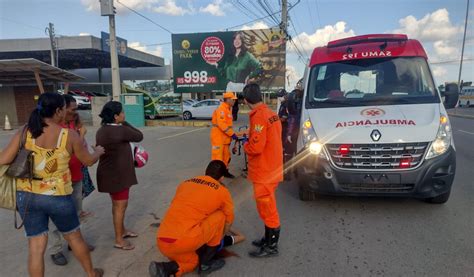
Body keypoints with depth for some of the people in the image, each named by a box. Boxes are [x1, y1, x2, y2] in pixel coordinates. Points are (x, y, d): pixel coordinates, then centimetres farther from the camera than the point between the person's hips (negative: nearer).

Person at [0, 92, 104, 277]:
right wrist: (98, 151, 23)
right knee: (74, 237, 18)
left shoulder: (24, 132, -4)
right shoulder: (70, 136, -11)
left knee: (36, 246, 13)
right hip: (58, 196, -3)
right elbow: (89, 161, 1)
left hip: (27, 195, 3)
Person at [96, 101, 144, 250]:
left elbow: (100, 150, 15)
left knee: (117, 204, 22)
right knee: (120, 206, 2)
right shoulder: (120, 130, -23)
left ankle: (122, 230, 38)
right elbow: (139, 136, -10)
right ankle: (119, 240, 15)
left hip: (110, 172, 10)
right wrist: (125, 123, -3)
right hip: (117, 174, -9)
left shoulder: (102, 130, 7)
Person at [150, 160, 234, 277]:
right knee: (220, 216, 15)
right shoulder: (222, 191, 7)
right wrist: (219, 237, 42)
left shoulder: (185, 183, 20)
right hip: (185, 241, -6)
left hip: (161, 243, 6)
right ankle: (206, 263, 19)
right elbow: (229, 220, 22)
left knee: (193, 261, 33)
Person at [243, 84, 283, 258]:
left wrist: (245, 145, -6)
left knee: (267, 209, 4)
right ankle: (268, 239, 36)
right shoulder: (270, 113, 8)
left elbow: (256, 147, -25)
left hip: (264, 172, -9)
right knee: (268, 208, 21)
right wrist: (251, 137, 10)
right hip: (272, 169, 9)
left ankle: (272, 247, 18)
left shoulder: (259, 116, -20)